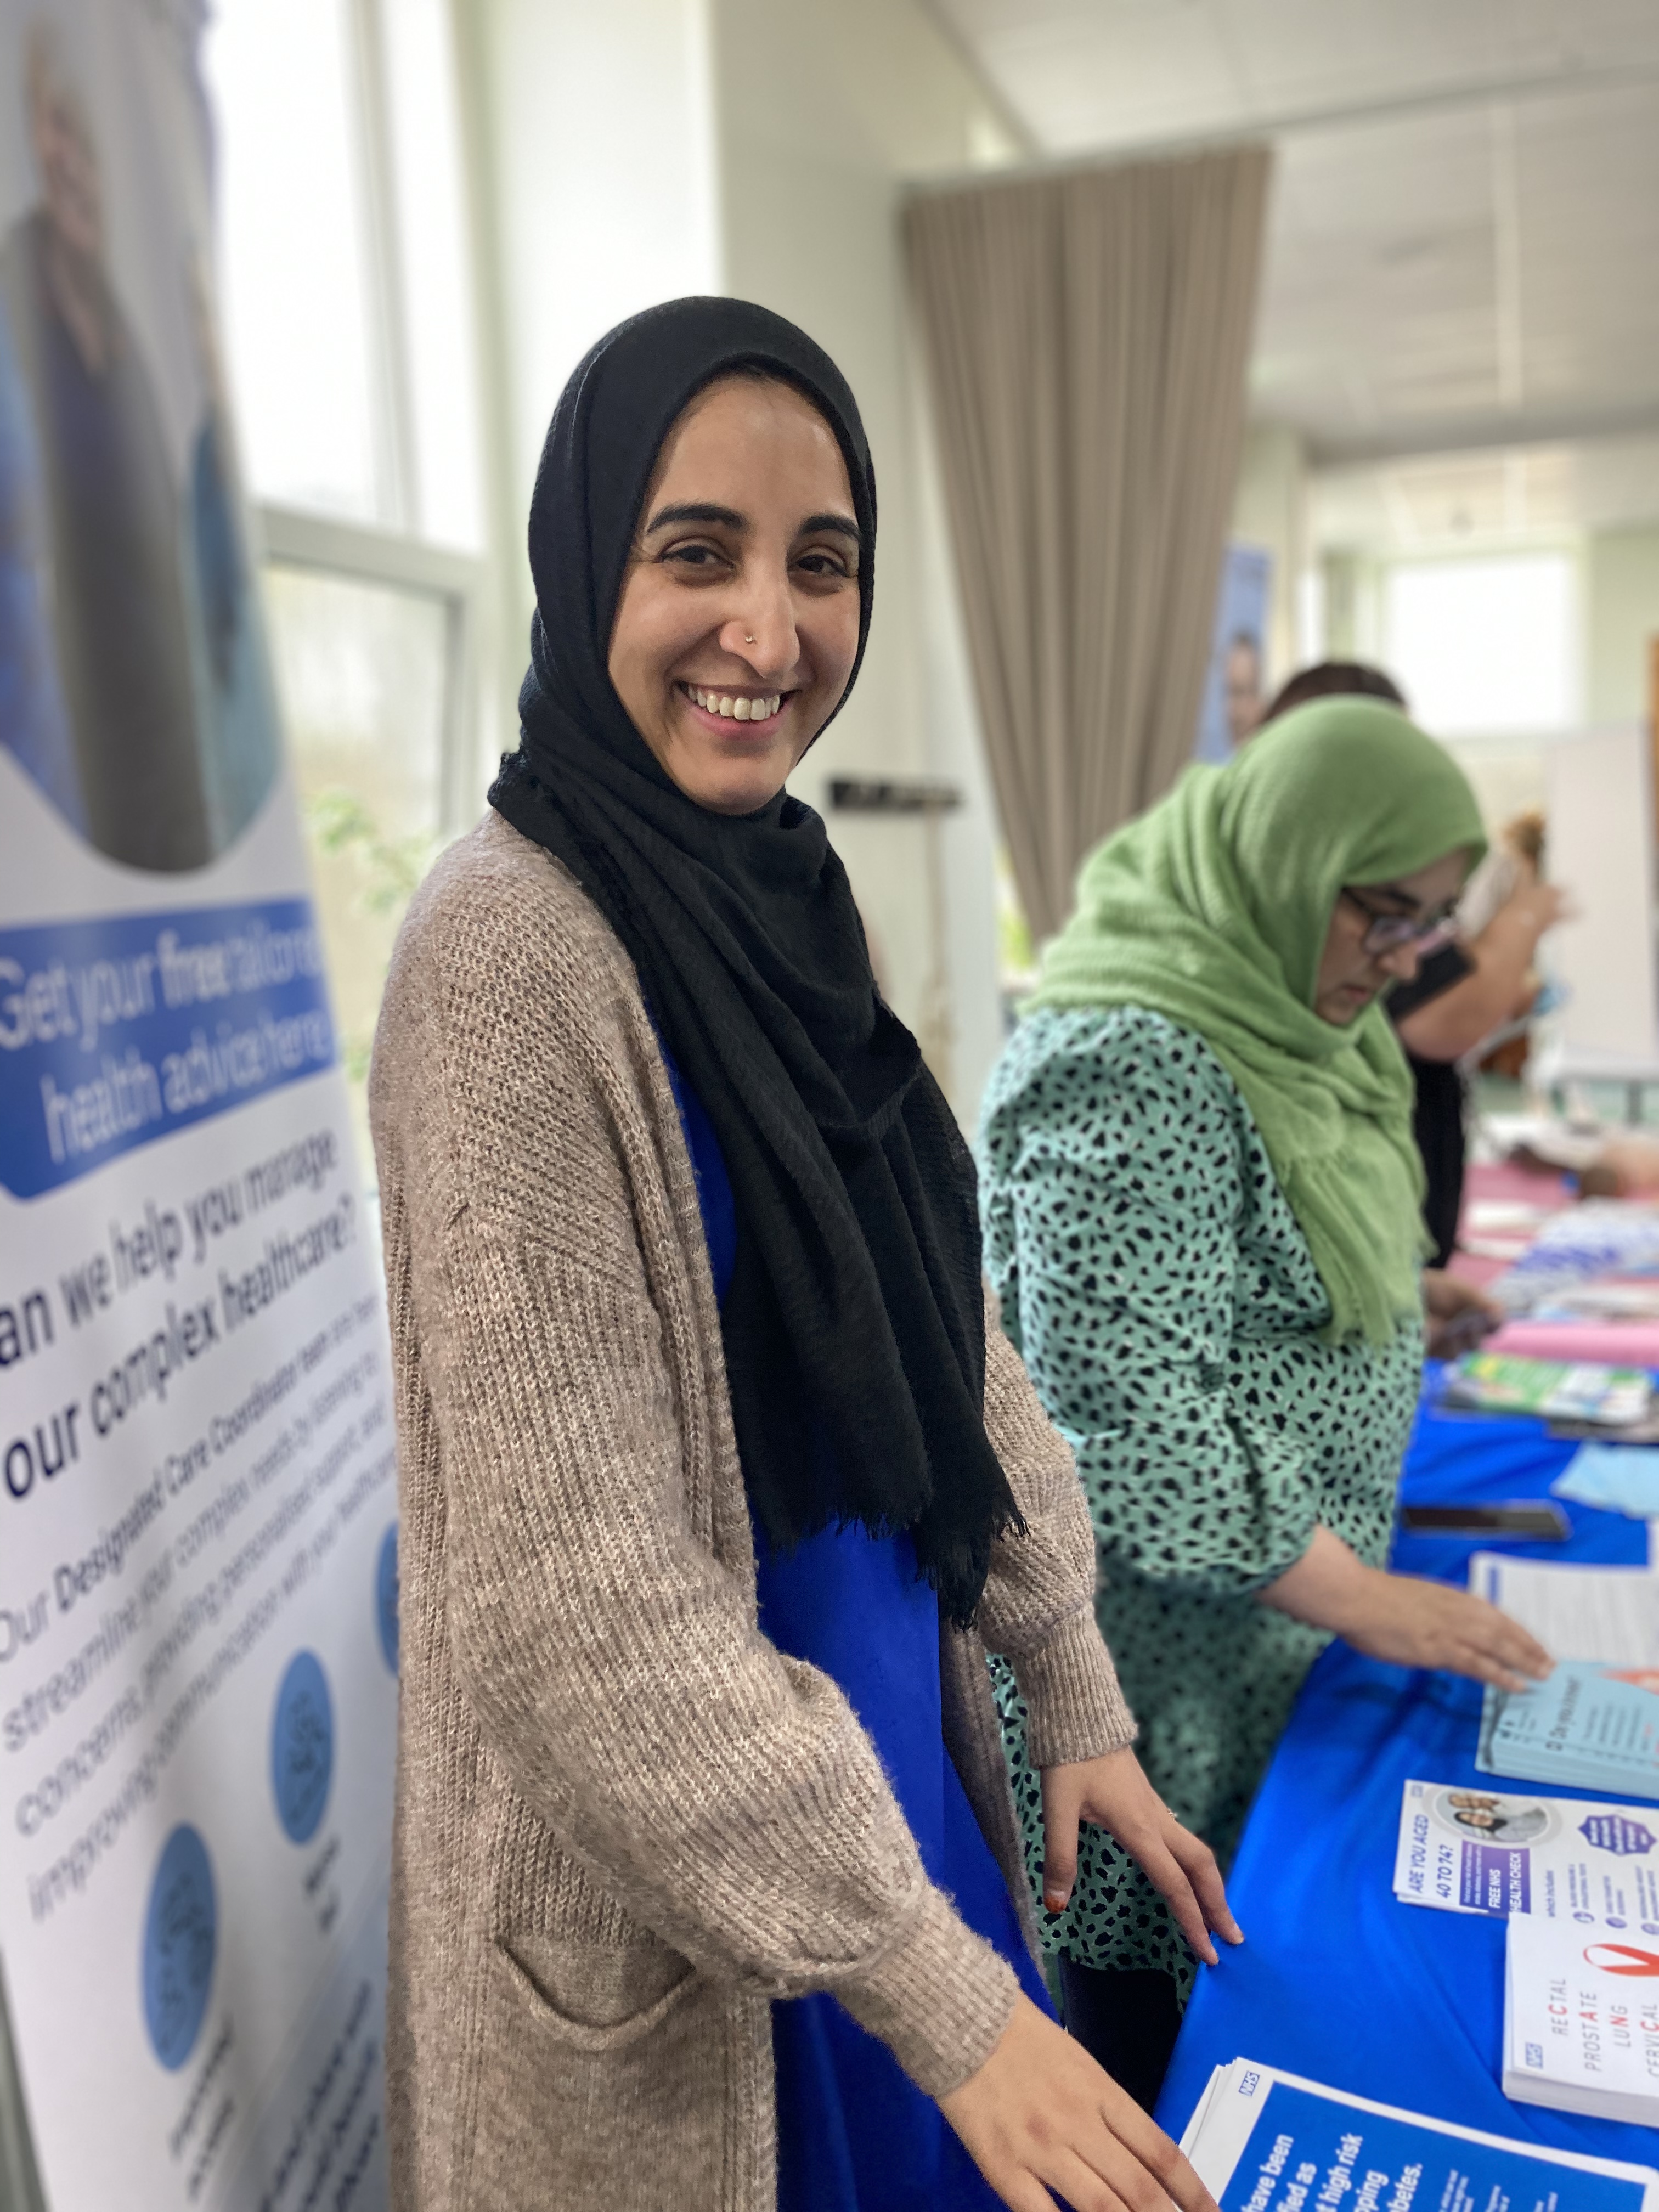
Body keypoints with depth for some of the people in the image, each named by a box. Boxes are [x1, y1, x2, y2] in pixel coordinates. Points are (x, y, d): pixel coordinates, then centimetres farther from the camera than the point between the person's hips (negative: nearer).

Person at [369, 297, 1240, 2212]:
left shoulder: (788, 906, 1)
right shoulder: (514, 943, -23)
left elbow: (945, 1341, 6)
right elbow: (585, 1599, -25)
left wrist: (1078, 1702, 9)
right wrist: (946, 2000, -19)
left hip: (886, 1749, 7)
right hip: (665, 1899, -7)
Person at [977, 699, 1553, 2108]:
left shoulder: (1284, 1022, 7)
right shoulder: (1131, 1067, -25)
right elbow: (1126, 1412, -26)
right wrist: (1359, 1598, -21)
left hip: (1263, 1615, 9)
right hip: (1154, 1635, -9)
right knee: (1141, 1974, 9)